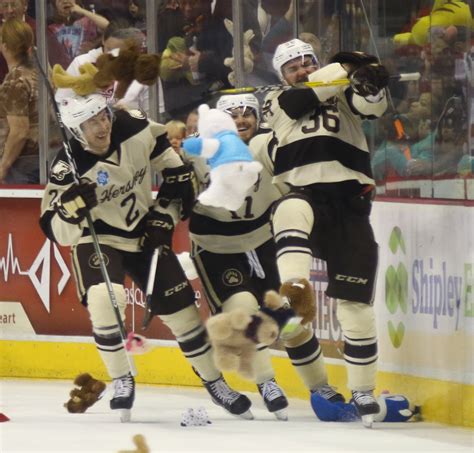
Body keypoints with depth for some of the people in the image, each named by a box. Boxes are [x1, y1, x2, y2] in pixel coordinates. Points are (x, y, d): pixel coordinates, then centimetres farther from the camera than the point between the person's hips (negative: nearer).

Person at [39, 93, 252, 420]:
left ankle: (214, 382, 22)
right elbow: (59, 233, -25)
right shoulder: (70, 169, -26)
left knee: (181, 307, 4)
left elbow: (174, 169, 0)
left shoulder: (135, 129, -18)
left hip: (145, 234, 3)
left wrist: (166, 215, -3)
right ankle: (122, 381, -9)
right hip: (98, 240, -3)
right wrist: (71, 207, -45)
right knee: (105, 299, -29)